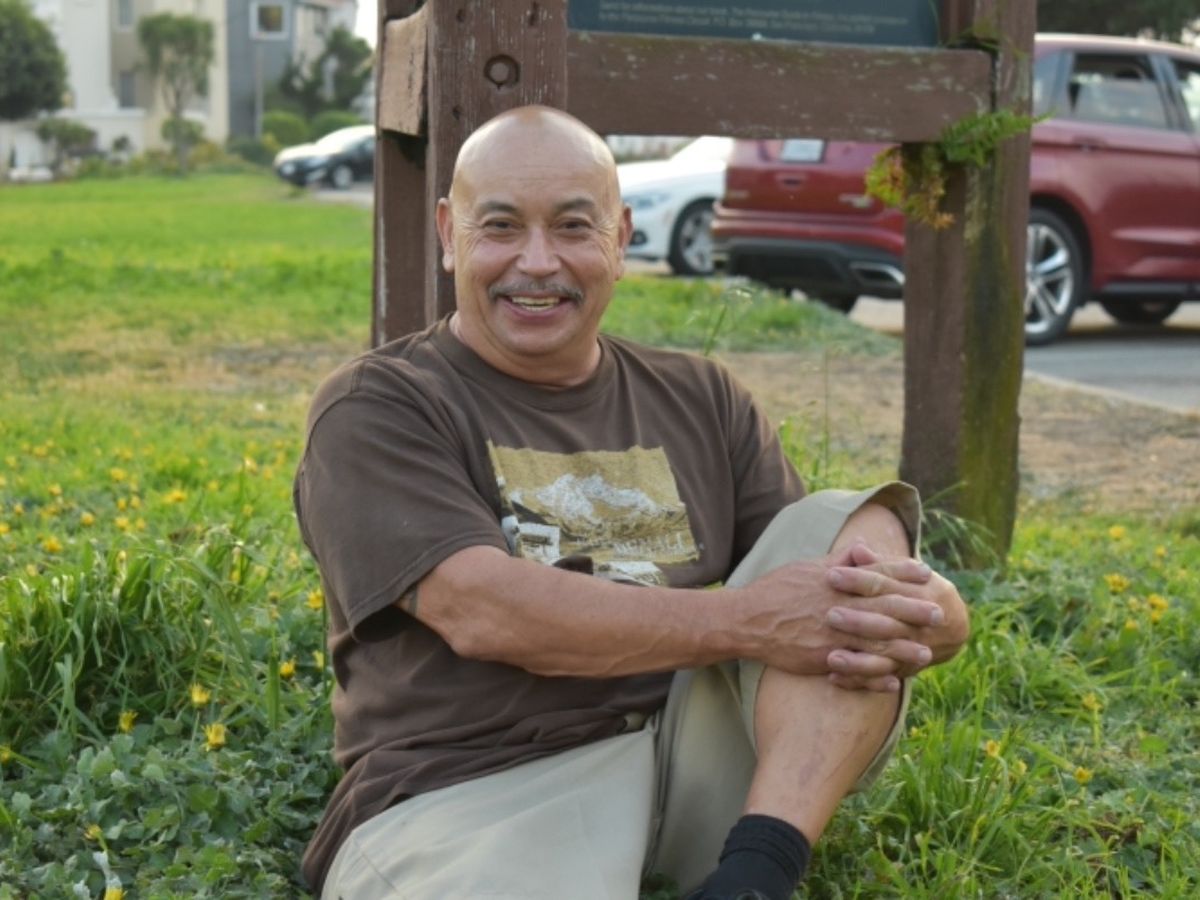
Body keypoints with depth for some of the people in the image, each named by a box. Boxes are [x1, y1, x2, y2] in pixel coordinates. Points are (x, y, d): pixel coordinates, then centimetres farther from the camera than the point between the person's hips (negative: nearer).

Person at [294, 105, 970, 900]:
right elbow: (480, 611, -13)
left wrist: (900, 619, -15)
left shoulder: (700, 400, 18)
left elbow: (823, 560, 11)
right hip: (481, 789, -6)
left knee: (857, 526, -13)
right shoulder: (375, 409, 3)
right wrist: (751, 620, -17)